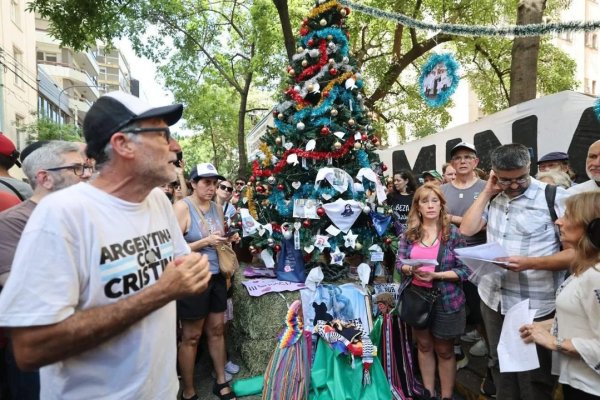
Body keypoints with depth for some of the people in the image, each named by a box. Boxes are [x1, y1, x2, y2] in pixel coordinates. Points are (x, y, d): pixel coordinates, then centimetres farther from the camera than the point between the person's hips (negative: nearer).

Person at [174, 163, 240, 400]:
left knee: (217, 329, 16)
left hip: (217, 276, 6)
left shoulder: (217, 208, 7)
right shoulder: (182, 207, -12)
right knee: (191, 337, 8)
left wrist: (229, 239, -2)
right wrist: (205, 242, -23)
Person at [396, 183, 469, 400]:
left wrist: (436, 275, -23)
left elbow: (464, 270, -11)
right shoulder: (409, 233, -2)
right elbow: (399, 263, 0)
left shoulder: (453, 232, -11)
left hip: (445, 300, -3)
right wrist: (411, 269, -21)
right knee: (423, 345, 19)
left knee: (444, 350, 14)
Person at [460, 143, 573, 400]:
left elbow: (577, 251, -13)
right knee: (499, 364, 21)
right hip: (493, 298, 5)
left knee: (533, 375, 11)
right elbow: (466, 230, -1)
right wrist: (486, 192, -4)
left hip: (534, 304, -5)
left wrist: (530, 263, -26)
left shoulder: (554, 197, -11)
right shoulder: (493, 198, 7)